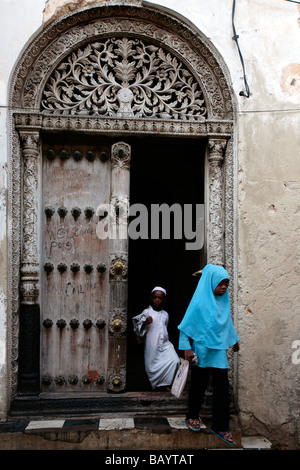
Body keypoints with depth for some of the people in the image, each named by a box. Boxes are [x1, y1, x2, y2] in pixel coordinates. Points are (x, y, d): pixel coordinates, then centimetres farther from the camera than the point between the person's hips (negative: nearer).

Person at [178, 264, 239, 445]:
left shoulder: (224, 301, 3)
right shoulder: (200, 302, -14)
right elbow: (185, 326, -11)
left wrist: (234, 339, 27)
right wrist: (187, 348, -15)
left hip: (219, 350, 5)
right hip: (201, 350, -4)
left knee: (222, 387, 2)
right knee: (199, 386, 10)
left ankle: (220, 426, 14)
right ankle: (193, 416, 33)